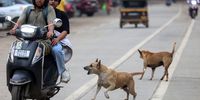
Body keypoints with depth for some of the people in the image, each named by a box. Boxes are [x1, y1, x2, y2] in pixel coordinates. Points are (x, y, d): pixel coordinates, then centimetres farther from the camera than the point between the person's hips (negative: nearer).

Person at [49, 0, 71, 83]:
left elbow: (65, 31, 0)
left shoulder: (62, 14, 13)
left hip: (58, 40, -2)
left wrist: (57, 39, -20)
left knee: (56, 49, -36)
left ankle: (63, 71, -18)